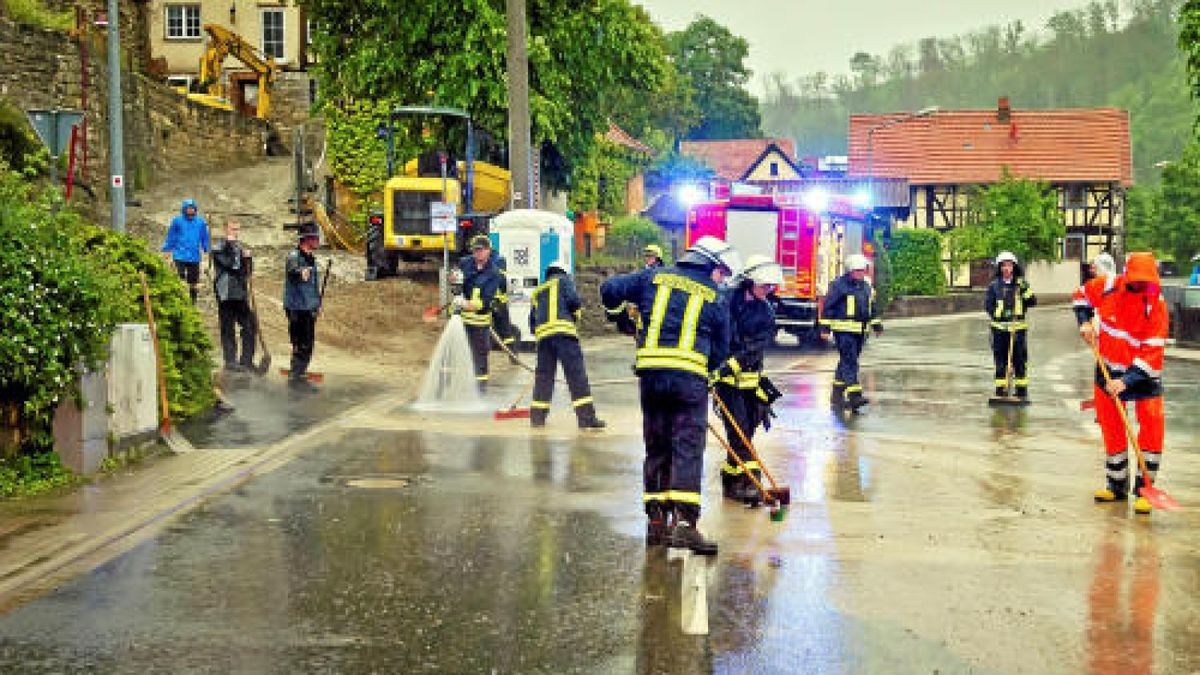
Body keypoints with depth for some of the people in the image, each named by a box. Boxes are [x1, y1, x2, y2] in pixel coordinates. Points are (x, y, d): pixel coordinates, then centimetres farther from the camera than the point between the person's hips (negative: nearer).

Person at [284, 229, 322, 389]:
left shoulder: (311, 259, 17)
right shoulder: (294, 256, -11)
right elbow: (292, 270, -35)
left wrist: (318, 303, 25)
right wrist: (300, 273, -57)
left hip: (310, 309, 9)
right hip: (297, 308, -9)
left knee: (308, 345, 13)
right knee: (301, 345, -9)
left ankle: (300, 374, 22)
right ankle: (295, 377, -4)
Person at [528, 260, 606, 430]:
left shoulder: (536, 292, 29)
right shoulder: (563, 281, 14)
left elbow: (532, 323, 25)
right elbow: (573, 300, -3)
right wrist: (575, 314, 14)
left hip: (542, 334, 5)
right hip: (563, 331, -5)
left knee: (543, 375, 12)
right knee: (576, 373, -8)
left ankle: (537, 416, 12)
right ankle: (586, 417, -13)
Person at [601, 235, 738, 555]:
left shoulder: (656, 277, 11)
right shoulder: (715, 297, 6)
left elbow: (610, 289, 11)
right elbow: (721, 350, 10)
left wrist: (622, 319, 28)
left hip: (650, 372, 3)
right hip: (690, 376, -3)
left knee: (656, 447, 13)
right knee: (688, 448, -4)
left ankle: (656, 520, 15)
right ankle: (683, 522, -15)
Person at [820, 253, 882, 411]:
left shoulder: (866, 286, 15)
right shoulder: (839, 285, -8)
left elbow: (872, 308, 25)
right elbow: (827, 306, -8)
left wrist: (877, 325, 22)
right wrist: (825, 327, -12)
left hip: (860, 332, 8)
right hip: (844, 330, -8)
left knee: (846, 362, 13)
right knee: (849, 362, -13)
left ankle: (837, 395, 21)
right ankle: (854, 396, -19)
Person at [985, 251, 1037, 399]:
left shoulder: (1021, 284, 7)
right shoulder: (994, 285, 5)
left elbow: (1032, 302, 0)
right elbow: (988, 304, 3)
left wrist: (1024, 289, -15)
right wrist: (997, 315, -12)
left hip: (1018, 327, 0)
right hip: (999, 327, 0)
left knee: (1020, 359, 1)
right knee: (1000, 360, 3)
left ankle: (1022, 390, 9)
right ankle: (1000, 389, 11)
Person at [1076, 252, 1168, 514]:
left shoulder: (1156, 305, -18)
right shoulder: (1107, 286, -9)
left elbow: (1152, 352, -22)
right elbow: (1084, 294, 16)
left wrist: (1126, 381, -29)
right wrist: (1084, 322, 1)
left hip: (1142, 373, -3)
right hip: (1109, 370, 3)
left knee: (1152, 426, -14)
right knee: (1112, 429, 10)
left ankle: (1143, 490, -4)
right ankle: (1116, 486, 25)